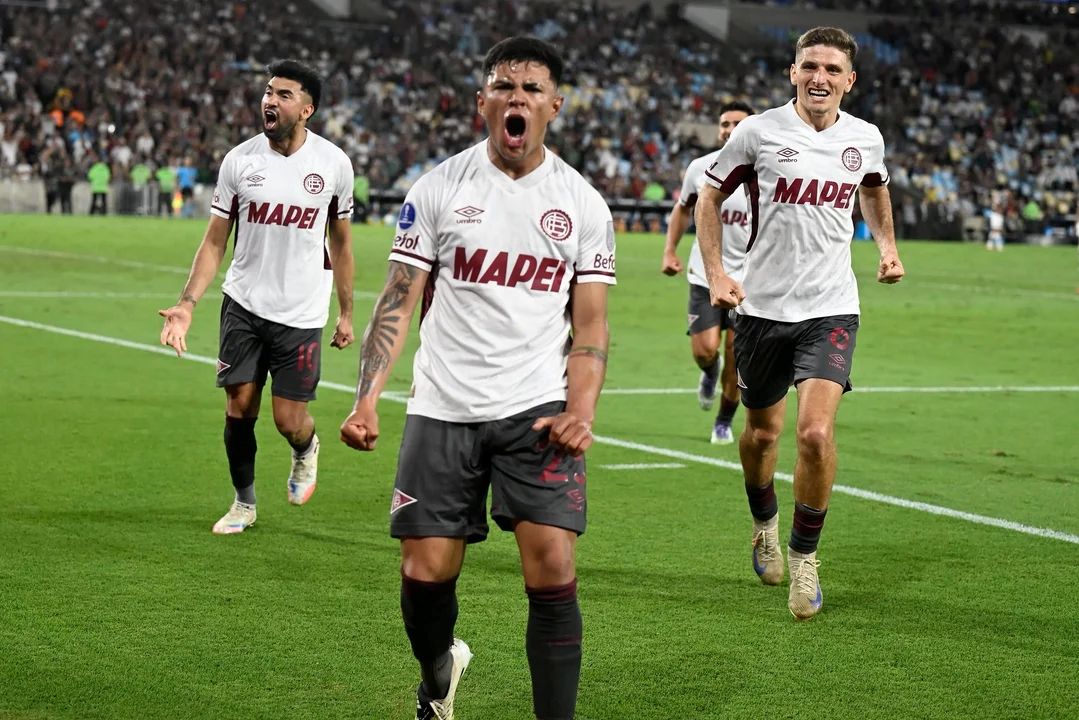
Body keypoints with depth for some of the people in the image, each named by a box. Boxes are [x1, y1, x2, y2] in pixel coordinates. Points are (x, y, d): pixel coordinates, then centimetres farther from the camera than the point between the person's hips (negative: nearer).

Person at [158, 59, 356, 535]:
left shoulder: (333, 163, -4)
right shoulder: (239, 160, -4)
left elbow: (340, 241, 9)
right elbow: (215, 241, 0)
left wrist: (346, 312, 11)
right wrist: (187, 303, -12)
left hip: (301, 312, -1)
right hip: (244, 303, 1)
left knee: (289, 419, -3)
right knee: (239, 408, 0)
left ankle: (307, 448, 34)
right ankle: (244, 502, 22)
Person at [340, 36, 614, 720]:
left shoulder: (583, 202, 4)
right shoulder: (439, 188, 2)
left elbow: (590, 320, 5)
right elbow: (399, 300, 1)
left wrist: (582, 411, -11)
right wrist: (367, 399, -11)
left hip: (538, 410, 0)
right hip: (443, 408, 1)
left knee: (553, 571, -13)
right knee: (426, 573, 1)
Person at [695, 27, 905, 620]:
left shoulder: (865, 138, 2)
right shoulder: (758, 131, -6)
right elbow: (710, 198, 5)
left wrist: (887, 246, 12)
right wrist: (716, 273, -6)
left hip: (830, 309, 0)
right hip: (762, 305, 0)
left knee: (816, 432, -17)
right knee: (762, 431, 14)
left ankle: (804, 556, 2)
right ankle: (764, 525, 44)